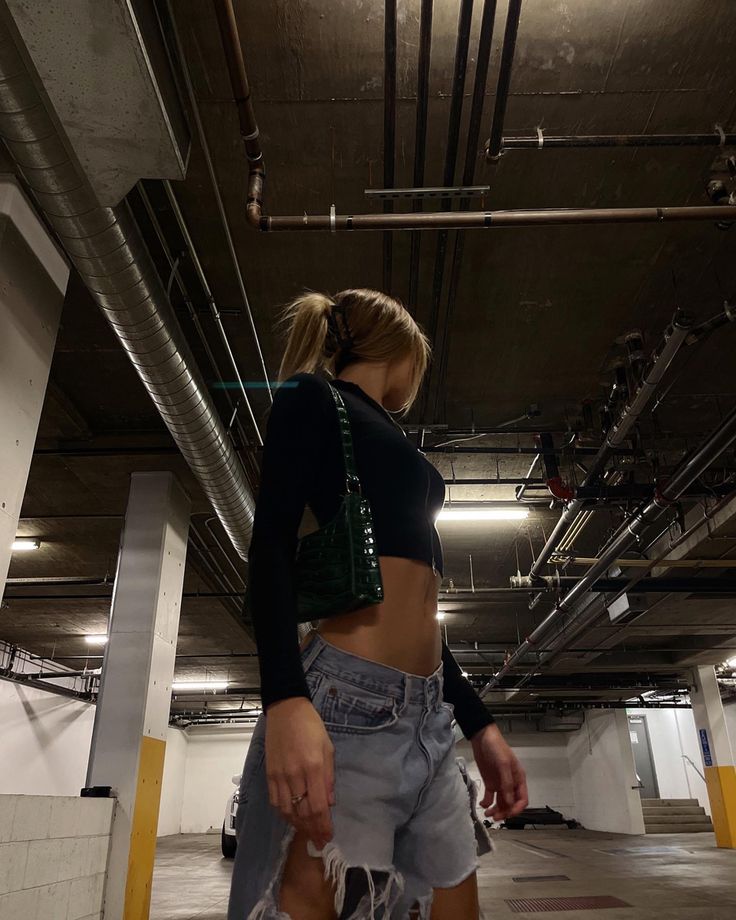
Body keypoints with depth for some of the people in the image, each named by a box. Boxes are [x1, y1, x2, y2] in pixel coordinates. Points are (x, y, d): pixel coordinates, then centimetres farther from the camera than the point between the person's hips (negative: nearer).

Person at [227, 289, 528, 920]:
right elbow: (272, 542, -11)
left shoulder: (397, 445, 26)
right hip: (348, 701, -8)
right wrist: (287, 700, -24)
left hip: (426, 717, 8)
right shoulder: (314, 396, 4)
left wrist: (479, 725, 20)